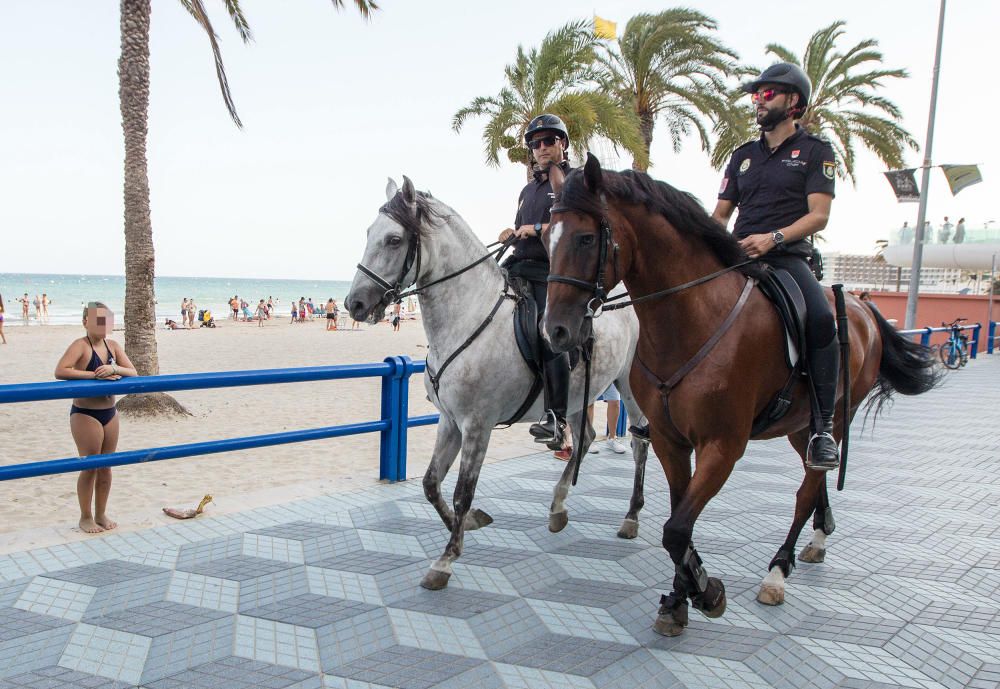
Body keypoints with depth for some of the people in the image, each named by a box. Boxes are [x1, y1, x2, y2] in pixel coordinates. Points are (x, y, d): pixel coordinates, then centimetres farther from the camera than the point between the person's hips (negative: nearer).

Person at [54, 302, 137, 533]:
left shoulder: (113, 346, 6)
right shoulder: (81, 345, -12)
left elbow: (132, 373, 0)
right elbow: (60, 371, -27)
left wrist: (113, 369, -19)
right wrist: (95, 375, -27)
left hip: (109, 412, 6)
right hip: (85, 414, -6)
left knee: (106, 466, 12)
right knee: (90, 467, 0)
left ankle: (101, 514, 25)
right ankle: (86, 518, 16)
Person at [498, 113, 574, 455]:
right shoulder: (528, 189, 27)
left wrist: (539, 228, -15)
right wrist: (512, 235, 11)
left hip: (554, 270, -8)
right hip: (521, 267, 8)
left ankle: (558, 421, -24)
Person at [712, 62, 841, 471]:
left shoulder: (815, 151, 8)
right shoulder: (743, 156, 22)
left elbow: (818, 215, -3)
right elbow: (720, 215, 18)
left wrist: (773, 238, -20)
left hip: (786, 258, -5)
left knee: (821, 320, -30)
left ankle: (822, 429, -22)